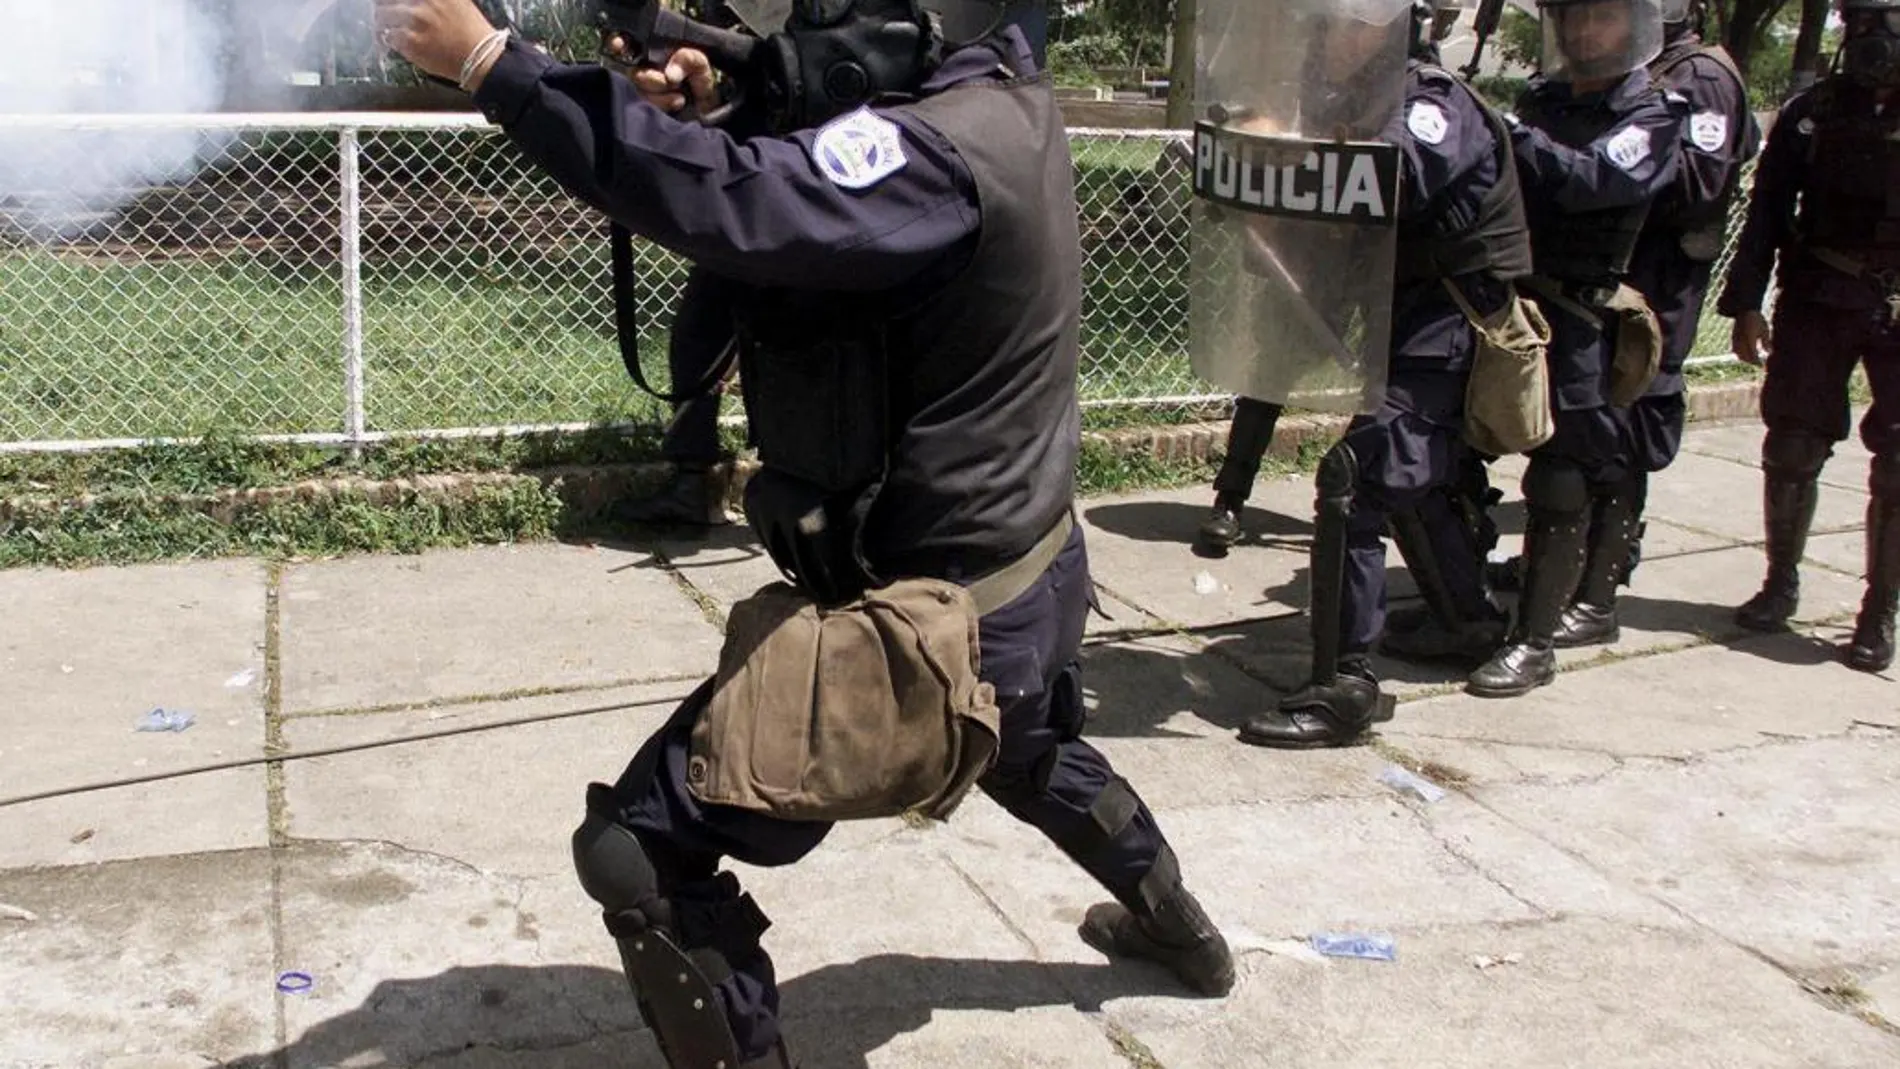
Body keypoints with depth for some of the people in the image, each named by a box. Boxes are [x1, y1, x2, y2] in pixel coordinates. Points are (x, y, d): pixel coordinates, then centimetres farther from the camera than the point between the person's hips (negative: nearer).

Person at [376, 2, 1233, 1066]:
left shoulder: (939, 154, -27)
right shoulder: (1004, 91, 1)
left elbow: (729, 204, -40)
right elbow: (795, 194, 6)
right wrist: (702, 116, -12)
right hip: (1034, 568, 10)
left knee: (640, 852, -6)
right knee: (1031, 752, 40)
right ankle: (1179, 926, 63)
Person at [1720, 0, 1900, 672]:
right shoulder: (1813, 111, 6)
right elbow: (1768, 211, 8)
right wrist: (1746, 303, 2)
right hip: (1816, 301, 2)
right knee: (1792, 451, 5)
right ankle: (1781, 585, 22)